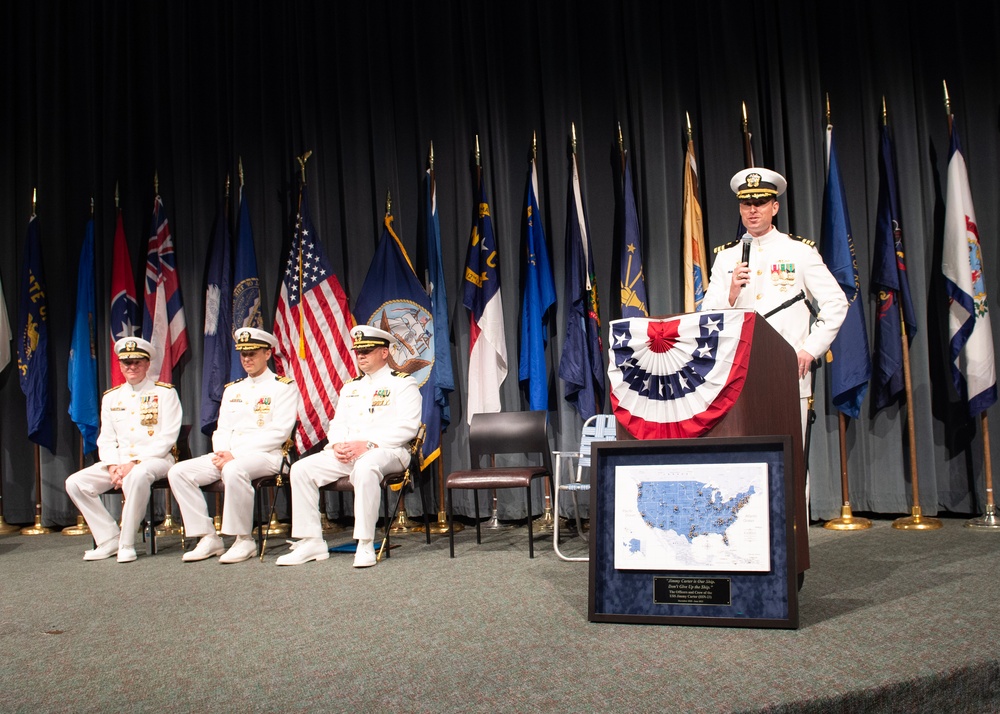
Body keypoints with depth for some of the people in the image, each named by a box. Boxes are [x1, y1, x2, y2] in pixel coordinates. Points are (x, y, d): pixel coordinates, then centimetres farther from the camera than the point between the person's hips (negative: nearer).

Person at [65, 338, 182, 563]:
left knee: (137, 476, -39)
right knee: (75, 483, -13)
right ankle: (109, 539, -6)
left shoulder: (165, 392, 0)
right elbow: (106, 439, 13)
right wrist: (113, 466, -8)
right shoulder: (111, 398, 16)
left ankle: (127, 543, -25)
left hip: (155, 459, -6)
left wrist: (134, 463, -18)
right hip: (120, 460, 6)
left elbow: (167, 437, -9)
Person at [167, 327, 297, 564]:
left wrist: (235, 455, -16)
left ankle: (245, 540, -23)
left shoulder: (283, 387, 0)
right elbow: (222, 430, 18)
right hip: (227, 457, 7)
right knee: (179, 472, -11)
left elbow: (279, 432, -10)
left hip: (266, 456, -7)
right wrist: (222, 453, -7)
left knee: (234, 470, -39)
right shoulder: (232, 389, 22)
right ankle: (208, 538, -9)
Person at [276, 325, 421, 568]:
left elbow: (406, 427, -11)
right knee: (301, 469, -14)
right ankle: (311, 542, -11)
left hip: (387, 451, -6)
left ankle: (365, 545, -33)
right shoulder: (350, 387, 23)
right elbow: (337, 424, 19)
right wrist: (337, 445, -6)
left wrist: (368, 444, -21)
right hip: (346, 454, 7)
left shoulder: (403, 383, 2)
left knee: (365, 468, -41)